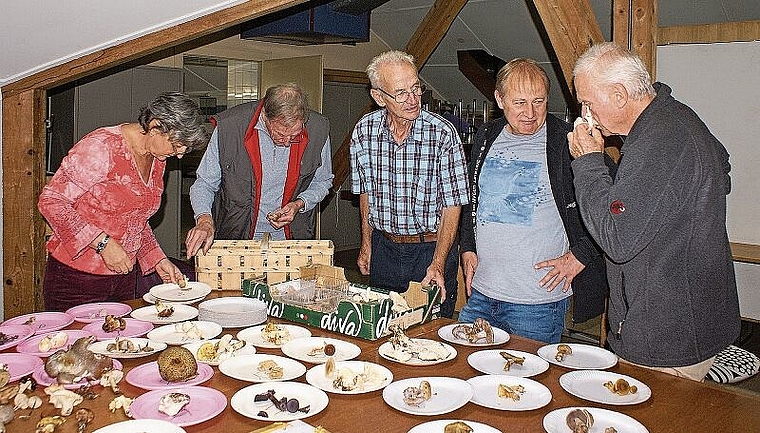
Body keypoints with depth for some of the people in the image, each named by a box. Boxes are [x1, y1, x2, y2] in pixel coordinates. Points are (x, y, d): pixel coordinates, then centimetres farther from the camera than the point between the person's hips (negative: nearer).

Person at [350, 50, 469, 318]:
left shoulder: (442, 132, -15)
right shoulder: (364, 130, -4)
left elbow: (452, 206, -12)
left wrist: (438, 263, -19)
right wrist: (366, 244, 10)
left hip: (431, 248, -3)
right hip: (383, 248, 3)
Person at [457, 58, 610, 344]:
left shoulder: (567, 142, -10)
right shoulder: (486, 137, 8)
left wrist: (579, 255, -10)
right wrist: (468, 248, 10)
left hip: (539, 301, -5)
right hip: (480, 293, 6)